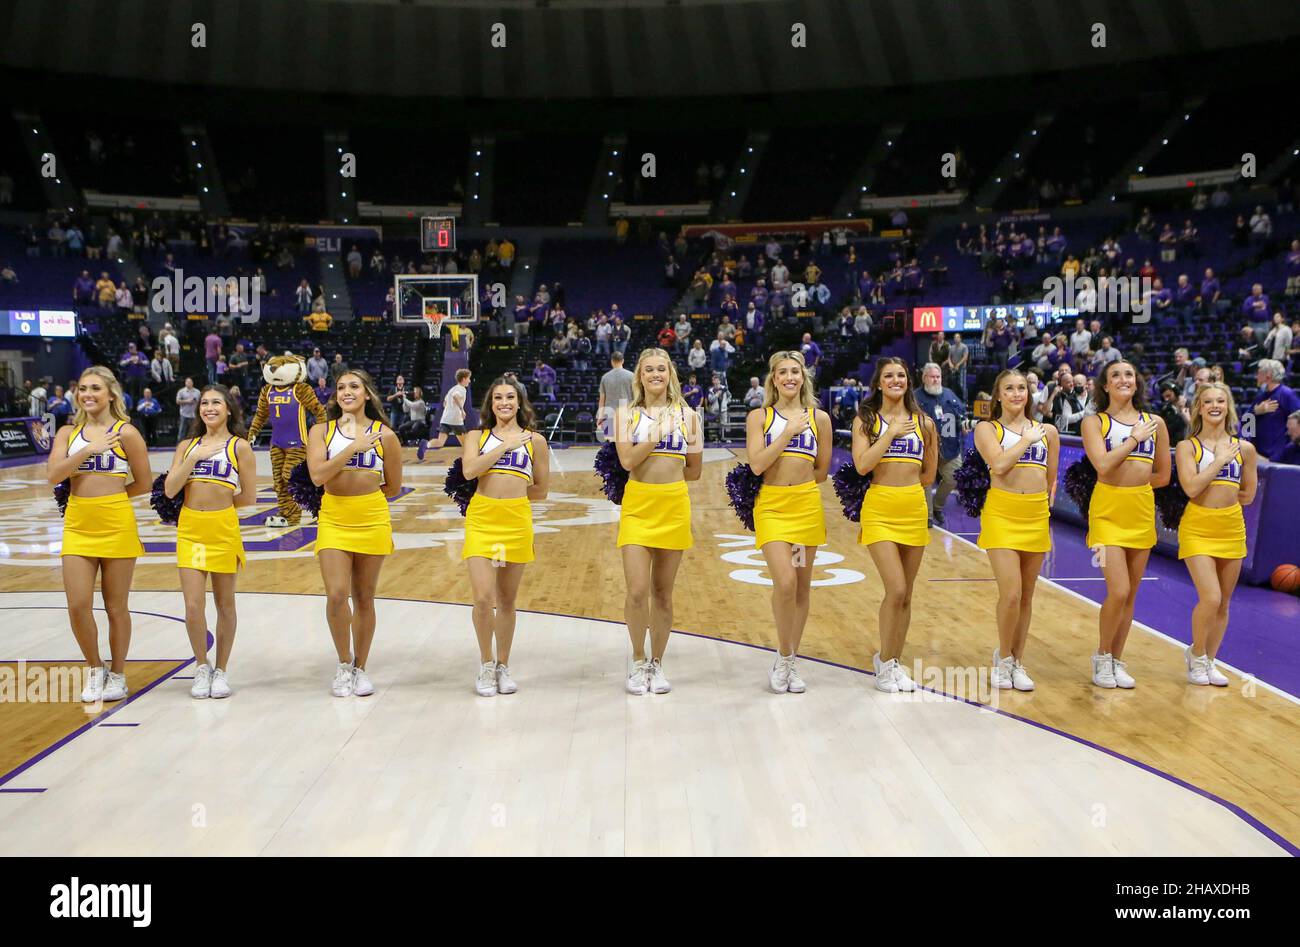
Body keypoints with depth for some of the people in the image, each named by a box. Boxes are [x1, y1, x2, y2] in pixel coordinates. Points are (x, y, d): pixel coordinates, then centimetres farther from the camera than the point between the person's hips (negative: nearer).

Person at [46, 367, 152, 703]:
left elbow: (144, 484, 1)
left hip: (117, 525, -3)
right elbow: (54, 474, -6)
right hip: (77, 526, 3)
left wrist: (108, 497, 3)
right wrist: (89, 449, -13)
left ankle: (117, 675, 21)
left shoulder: (126, 433, -1)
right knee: (78, 605, -3)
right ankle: (96, 669, 19)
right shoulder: (68, 433, 9)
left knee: (116, 607, 5)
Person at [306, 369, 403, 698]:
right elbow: (318, 475, -14)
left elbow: (393, 488, 9)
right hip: (333, 521, 0)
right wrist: (354, 447, -14)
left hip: (372, 521, 0)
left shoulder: (384, 435, 3)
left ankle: (360, 668, 22)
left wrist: (363, 497, 9)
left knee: (364, 598, 7)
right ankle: (343, 663, 11)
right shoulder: (321, 431, 3)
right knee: (336, 595, -11)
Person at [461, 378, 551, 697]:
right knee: (483, 598, -11)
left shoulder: (534, 440, 12)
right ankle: (486, 663, 10)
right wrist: (506, 445, -7)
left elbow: (540, 491, 13)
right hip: (481, 520, -1)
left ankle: (503, 666, 24)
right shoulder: (477, 437, 11)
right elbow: (469, 470, -9)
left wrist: (510, 494, 6)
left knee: (506, 601, 8)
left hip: (517, 523, 1)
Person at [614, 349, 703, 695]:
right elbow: (627, 460, -11)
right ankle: (639, 662, 13)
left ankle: (657, 664, 23)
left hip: (674, 506, 1)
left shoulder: (687, 415, 7)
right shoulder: (628, 415, 4)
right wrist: (658, 431, -12)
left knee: (663, 593, 7)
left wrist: (648, 467, 5)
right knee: (637, 591, -9)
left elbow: (694, 470, 8)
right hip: (637, 506, -1)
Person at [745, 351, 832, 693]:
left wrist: (796, 484, 6)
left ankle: (790, 662, 19)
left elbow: (822, 471, 13)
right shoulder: (759, 417, 4)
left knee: (802, 587, 6)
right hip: (771, 507, -2)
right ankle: (783, 659, 2)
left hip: (807, 506, 3)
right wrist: (789, 432, -10)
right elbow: (757, 464, -10)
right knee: (784, 582, -17)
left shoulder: (819, 418, 9)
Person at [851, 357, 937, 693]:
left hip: (914, 510, 3)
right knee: (896, 590, -13)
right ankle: (884, 662, 6)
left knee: (905, 594, 7)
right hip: (879, 511, -3)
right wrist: (892, 432, -10)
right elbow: (862, 465, -12)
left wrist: (898, 483, 6)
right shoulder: (866, 420, 3)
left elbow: (928, 474, 14)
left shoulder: (923, 423, 10)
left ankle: (893, 661, 22)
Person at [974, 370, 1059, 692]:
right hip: (1001, 516, -4)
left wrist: (1046, 509, 12)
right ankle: (1003, 657, 10)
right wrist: (1027, 439, -6)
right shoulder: (987, 428, 3)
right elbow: (999, 464, -14)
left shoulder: (1046, 431, 13)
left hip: (1036, 518, 4)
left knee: (1026, 596, 9)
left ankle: (1017, 662, 23)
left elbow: (1052, 480, 19)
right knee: (1010, 595, -12)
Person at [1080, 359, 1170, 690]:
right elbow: (1103, 465, -16)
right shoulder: (1095, 421, 0)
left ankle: (1116, 661, 21)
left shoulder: (1154, 423, 10)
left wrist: (1130, 484, 8)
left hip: (1143, 512, 4)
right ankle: (1102, 657, 8)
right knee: (1118, 591, -13)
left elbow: (1163, 476, 15)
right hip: (1108, 511, -4)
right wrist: (1134, 438, -9)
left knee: (1130, 594, 8)